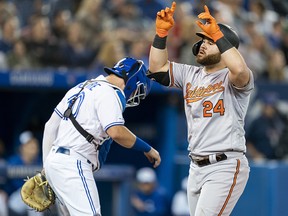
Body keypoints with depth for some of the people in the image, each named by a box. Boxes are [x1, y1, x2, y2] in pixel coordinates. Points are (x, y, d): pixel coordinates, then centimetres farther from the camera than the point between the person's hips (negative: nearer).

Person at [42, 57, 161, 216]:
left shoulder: (80, 88, 22)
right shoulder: (108, 93, -6)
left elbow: (50, 126, 23)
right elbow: (116, 132, -21)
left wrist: (47, 166, 25)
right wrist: (147, 149, -9)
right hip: (72, 165, -10)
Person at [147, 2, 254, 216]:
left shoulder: (232, 78, -8)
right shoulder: (191, 75, 15)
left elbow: (240, 70, -31)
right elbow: (158, 68, 13)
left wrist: (217, 34, -31)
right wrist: (161, 32, 2)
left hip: (225, 167, -8)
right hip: (196, 167, 8)